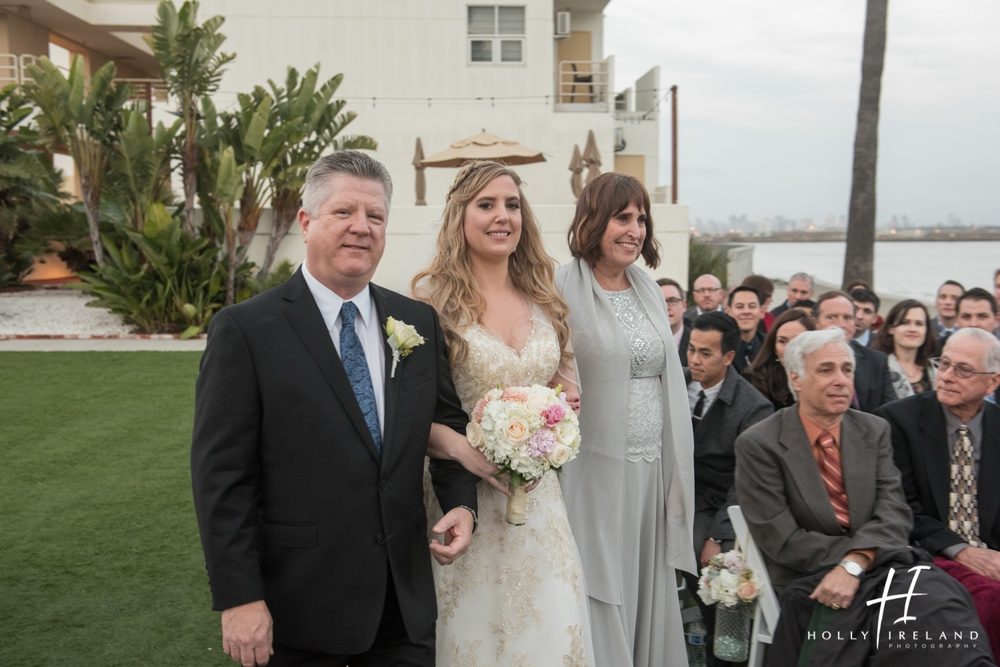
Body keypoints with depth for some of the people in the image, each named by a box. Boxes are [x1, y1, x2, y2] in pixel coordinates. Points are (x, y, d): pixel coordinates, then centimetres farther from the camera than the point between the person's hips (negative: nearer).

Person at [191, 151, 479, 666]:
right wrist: (238, 598, -14)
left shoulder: (419, 322, 5)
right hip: (298, 610, -4)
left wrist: (460, 503, -4)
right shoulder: (244, 330, -9)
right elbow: (220, 475, -11)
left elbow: (448, 424, 13)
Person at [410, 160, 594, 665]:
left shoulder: (543, 299, 8)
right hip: (464, 496, -4)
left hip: (538, 494, 4)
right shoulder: (433, 298, -7)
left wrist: (567, 398, -1)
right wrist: (461, 446, -25)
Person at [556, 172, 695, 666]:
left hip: (652, 472, 6)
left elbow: (669, 382, 13)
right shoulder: (562, 288, -9)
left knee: (647, 596, 13)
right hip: (593, 473, -6)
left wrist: (677, 472, 12)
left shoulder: (649, 290, 10)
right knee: (601, 600, 3)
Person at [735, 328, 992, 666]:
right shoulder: (758, 445, -4)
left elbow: (895, 514, -1)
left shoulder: (875, 431, 10)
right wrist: (869, 550, -12)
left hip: (884, 570, 5)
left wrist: (854, 564, -20)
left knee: (935, 596, -28)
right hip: (812, 582, -4)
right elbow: (781, 540, -8)